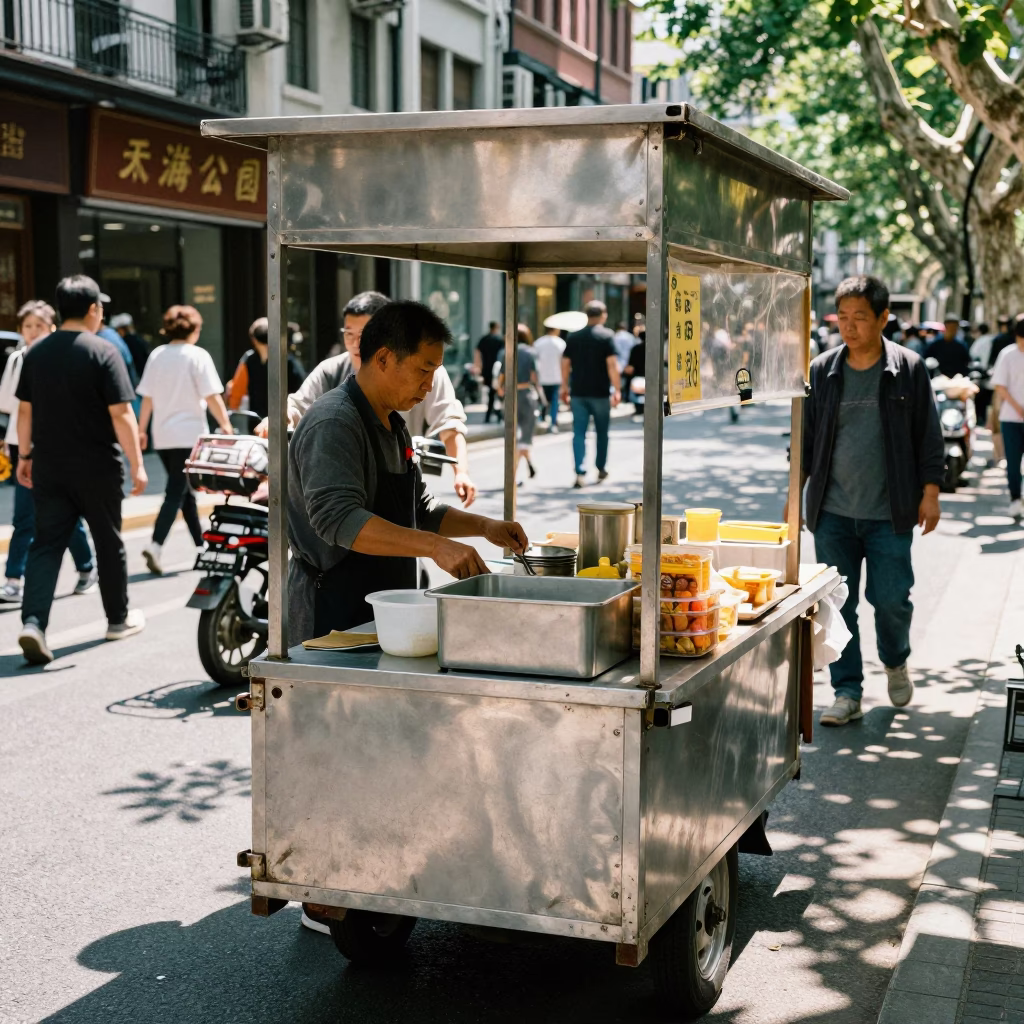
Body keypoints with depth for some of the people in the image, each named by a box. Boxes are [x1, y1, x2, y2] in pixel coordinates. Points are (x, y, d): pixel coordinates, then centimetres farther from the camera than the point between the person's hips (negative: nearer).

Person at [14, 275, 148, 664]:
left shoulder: (36, 353, 5)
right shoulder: (103, 352, -11)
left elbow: (25, 410, 10)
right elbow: (121, 414, -15)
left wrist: (25, 455, 20)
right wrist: (137, 464, -11)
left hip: (49, 468, 4)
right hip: (97, 468, -4)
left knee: (46, 545, 3)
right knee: (108, 542, 12)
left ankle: (32, 622, -15)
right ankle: (119, 619, 26)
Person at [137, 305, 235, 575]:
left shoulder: (157, 355, 8)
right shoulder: (197, 356, -7)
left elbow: (147, 397, 9)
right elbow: (212, 397, -12)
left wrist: (142, 429, 16)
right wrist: (226, 425, -5)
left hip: (162, 436, 6)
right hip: (187, 434, -6)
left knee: (184, 491, 16)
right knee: (176, 492, -7)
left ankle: (201, 546, 25)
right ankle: (155, 545, -21)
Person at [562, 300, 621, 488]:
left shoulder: (573, 337, 6)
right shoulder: (606, 336, -6)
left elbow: (565, 363, 8)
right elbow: (612, 364, -13)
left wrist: (565, 387, 18)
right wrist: (617, 389, -12)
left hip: (578, 393, 2)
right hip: (600, 393, -2)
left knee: (579, 433, 1)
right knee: (602, 432, 15)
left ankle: (580, 473, -11)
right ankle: (601, 469, 27)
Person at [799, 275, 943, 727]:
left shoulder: (907, 369, -2)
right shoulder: (822, 371, 4)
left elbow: (928, 436, 3)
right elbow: (806, 437, 11)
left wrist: (930, 493, -2)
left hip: (889, 512, -2)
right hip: (832, 512, 2)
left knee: (891, 598, 0)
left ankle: (895, 662, 32)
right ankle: (847, 693, 13)